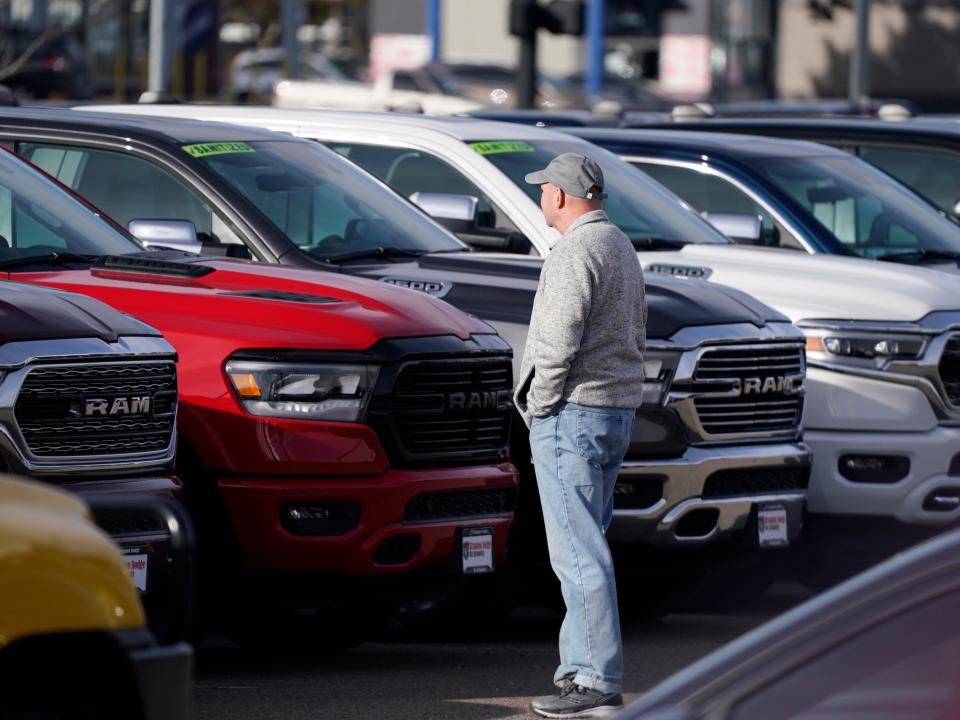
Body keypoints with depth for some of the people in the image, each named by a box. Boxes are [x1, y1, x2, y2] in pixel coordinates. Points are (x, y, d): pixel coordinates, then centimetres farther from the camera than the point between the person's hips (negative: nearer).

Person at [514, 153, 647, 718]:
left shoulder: (576, 254, -15)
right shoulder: (622, 248, 17)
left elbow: (558, 343, -22)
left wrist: (538, 408, -9)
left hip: (573, 415, -10)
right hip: (618, 411, 10)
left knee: (578, 551, -10)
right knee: (585, 547, 16)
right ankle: (580, 666, 20)